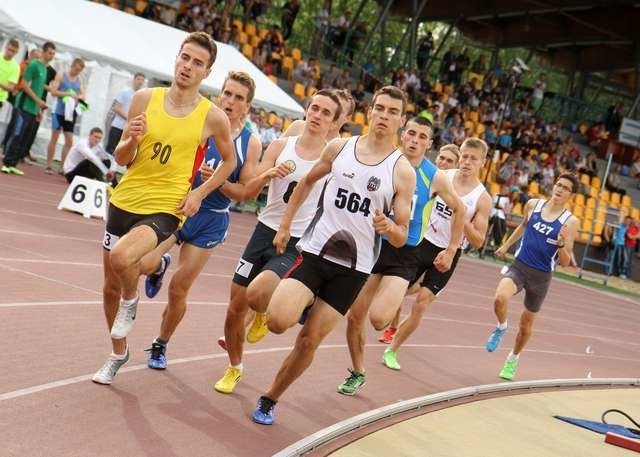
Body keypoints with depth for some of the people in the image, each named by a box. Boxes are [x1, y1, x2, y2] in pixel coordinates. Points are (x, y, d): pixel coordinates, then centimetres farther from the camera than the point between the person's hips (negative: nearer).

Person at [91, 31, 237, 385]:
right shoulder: (145, 98, -2)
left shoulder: (213, 117, -8)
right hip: (124, 201, 4)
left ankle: (131, 303, 2)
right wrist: (132, 140, -17)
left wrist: (199, 192, -4)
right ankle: (118, 353, 38)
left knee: (122, 257, -32)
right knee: (111, 286, 14)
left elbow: (229, 161, 9)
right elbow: (121, 159, 5)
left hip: (165, 210, -4)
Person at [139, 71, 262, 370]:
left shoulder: (250, 142, -4)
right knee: (141, 262, -22)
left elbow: (246, 192, -3)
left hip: (211, 221, 0)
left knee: (178, 290, 6)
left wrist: (217, 181, -20)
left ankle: (160, 345, 30)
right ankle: (161, 265, 16)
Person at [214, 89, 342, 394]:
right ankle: (234, 368, 31)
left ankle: (264, 313, 11)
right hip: (265, 231, 4)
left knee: (256, 293, -27)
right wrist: (268, 174, -17)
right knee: (236, 306, 7)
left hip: (298, 243, -3)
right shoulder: (281, 146, 2)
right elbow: (248, 192, 1)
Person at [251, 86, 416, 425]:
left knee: (309, 341, 2)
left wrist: (389, 227, -27)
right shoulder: (339, 147, 1)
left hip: (354, 267, -1)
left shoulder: (402, 171, -5)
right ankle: (299, 305, 16)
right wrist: (284, 226, 15)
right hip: (315, 251, 1)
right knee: (278, 322, -21)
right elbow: (308, 182, 19)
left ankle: (270, 400, 23)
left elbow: (401, 237, -4)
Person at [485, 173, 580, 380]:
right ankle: (501, 327, 5)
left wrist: (561, 244, -26)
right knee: (500, 299, -30)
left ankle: (512, 360, 43)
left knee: (526, 322, 15)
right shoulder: (533, 205, -2)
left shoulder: (570, 222, -10)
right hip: (519, 266, 1)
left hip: (541, 276, -1)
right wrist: (506, 245, 26)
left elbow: (565, 262, -8)